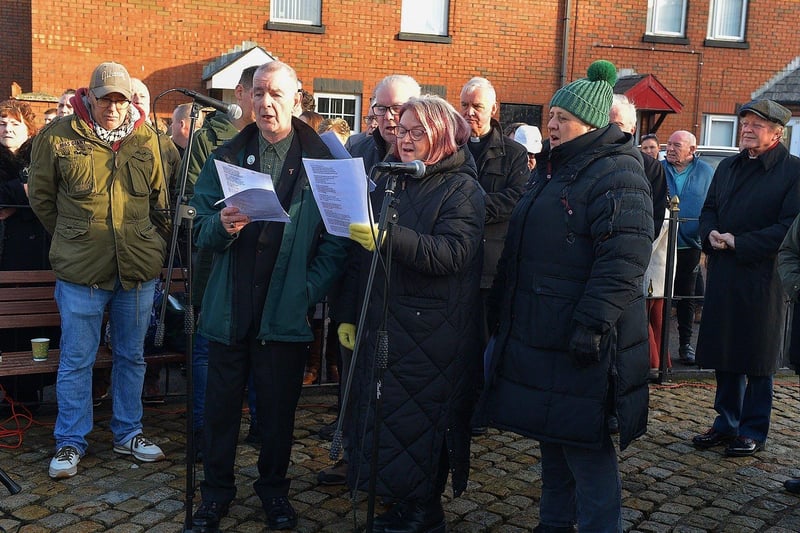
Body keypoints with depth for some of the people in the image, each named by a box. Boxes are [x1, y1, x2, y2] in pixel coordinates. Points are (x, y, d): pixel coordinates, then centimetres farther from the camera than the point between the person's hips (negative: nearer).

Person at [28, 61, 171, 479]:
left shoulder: (146, 139, 4)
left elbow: (160, 200, 14)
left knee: (132, 356, 14)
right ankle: (70, 443, 21)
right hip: (80, 271, -2)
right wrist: (72, 238, 11)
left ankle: (128, 433, 29)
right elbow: (41, 198, 7)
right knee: (76, 360, 6)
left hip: (138, 269, 3)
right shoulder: (58, 137, -4)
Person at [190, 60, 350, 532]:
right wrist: (222, 226, -19)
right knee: (222, 403, 12)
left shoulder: (321, 161, -1)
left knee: (279, 407, 12)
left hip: (287, 311, -2)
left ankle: (274, 486, 33)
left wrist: (309, 290, -14)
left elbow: (337, 239, -5)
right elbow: (202, 231, 3)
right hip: (230, 307, 2)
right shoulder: (225, 158, 8)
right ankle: (217, 488, 31)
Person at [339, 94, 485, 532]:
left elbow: (452, 253, -22)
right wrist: (349, 314, 14)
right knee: (380, 416, 9)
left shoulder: (462, 190, -5)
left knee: (419, 422, 0)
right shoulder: (387, 181, 14)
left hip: (431, 333, -6)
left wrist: (389, 238, -31)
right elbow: (361, 254, 17)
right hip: (381, 324, 6)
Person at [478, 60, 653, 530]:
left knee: (585, 446, -2)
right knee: (552, 438, 18)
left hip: (581, 341, -9)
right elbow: (522, 248, 24)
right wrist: (502, 309, 22)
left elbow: (622, 261, -22)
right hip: (540, 333, 10)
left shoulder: (617, 175, -13)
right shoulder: (554, 169, 17)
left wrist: (593, 324, -27)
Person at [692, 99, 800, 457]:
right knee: (724, 353, 13)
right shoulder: (728, 167, 14)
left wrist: (738, 242, -17)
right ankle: (727, 423, 27)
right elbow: (708, 210, 18)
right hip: (723, 274, 6)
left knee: (758, 360, 6)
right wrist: (711, 235, -4)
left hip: (764, 277, -6)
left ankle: (754, 431, 19)